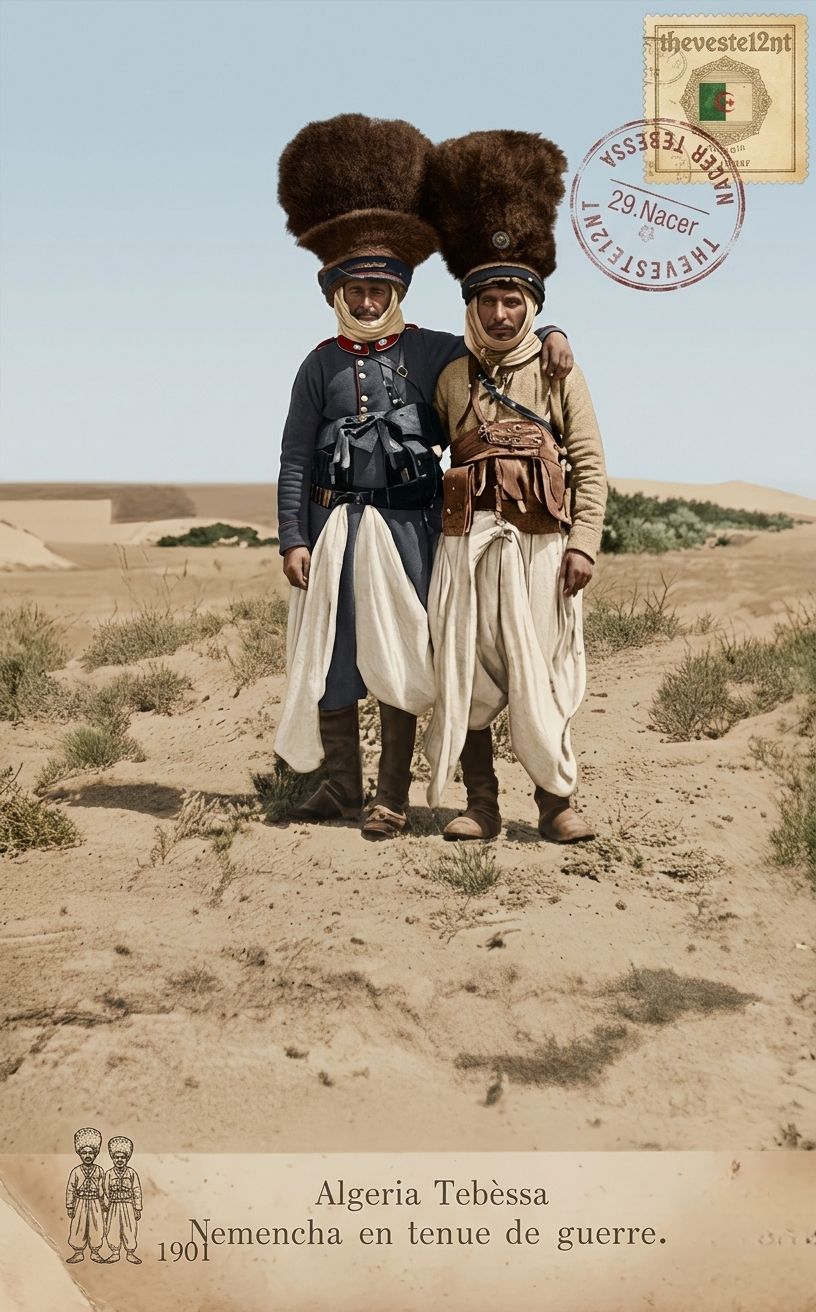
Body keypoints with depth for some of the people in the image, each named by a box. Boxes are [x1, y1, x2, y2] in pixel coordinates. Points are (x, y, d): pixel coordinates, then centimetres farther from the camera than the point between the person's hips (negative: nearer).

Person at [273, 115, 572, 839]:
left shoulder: (432, 352, 7)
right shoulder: (322, 364, 7)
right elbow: (295, 459, 5)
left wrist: (551, 334, -4)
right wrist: (294, 539, -3)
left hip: (406, 524, -1)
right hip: (334, 525, 1)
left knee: (397, 661, 1)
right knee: (329, 657, 6)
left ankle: (393, 795, 10)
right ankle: (342, 781, 23)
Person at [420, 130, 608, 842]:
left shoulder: (558, 371, 5)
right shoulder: (451, 378, 11)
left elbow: (590, 463, 0)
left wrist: (583, 542, -10)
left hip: (538, 544, -2)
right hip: (466, 544, 3)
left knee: (540, 680, -1)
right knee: (466, 679, 4)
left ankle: (556, 801, 10)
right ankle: (482, 805, 13)